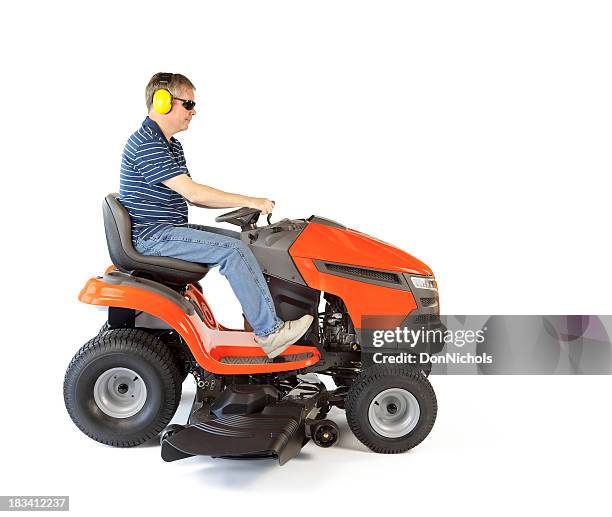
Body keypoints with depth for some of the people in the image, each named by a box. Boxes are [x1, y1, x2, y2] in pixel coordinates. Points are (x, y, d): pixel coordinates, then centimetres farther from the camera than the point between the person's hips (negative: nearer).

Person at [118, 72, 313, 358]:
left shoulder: (171, 145, 17)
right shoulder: (146, 144, -16)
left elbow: (190, 195, 16)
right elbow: (191, 191, -24)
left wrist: (240, 204, 3)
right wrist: (249, 201, -20)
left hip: (170, 228, 10)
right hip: (151, 235, -10)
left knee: (242, 241, 2)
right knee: (231, 250, -22)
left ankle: (266, 316, -2)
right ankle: (269, 332, -18)